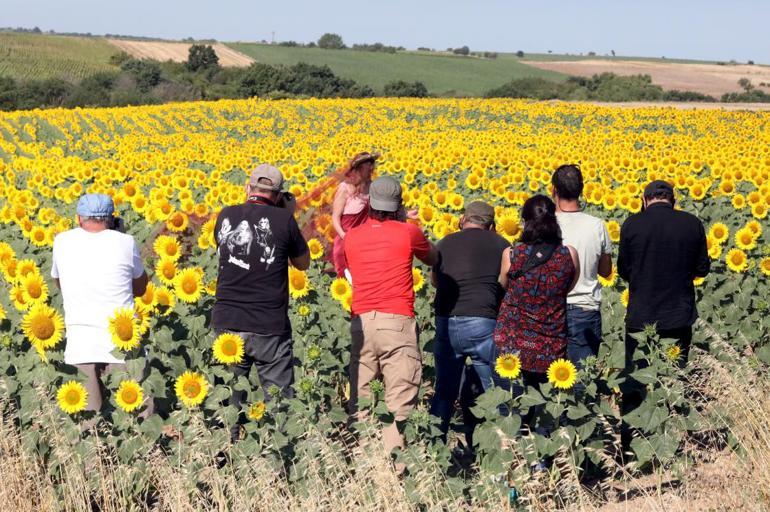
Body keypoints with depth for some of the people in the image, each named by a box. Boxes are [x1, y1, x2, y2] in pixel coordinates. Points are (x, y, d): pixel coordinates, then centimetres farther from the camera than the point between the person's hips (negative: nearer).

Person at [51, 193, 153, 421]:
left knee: (88, 417, 5)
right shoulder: (125, 242, 2)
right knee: (139, 414, 0)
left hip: (80, 345, 2)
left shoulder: (63, 241, 8)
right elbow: (140, 288, 18)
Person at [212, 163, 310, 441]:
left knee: (227, 400, 12)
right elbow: (303, 263, 7)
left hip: (227, 324, 2)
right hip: (270, 327, -2)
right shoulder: (283, 219, -7)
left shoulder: (226, 216, 1)